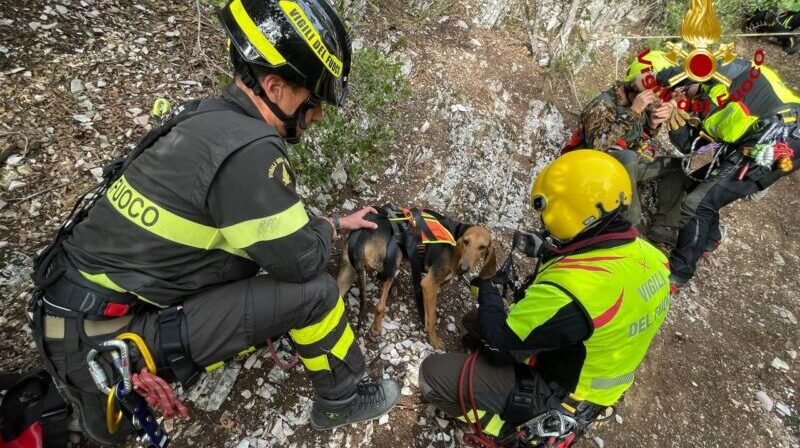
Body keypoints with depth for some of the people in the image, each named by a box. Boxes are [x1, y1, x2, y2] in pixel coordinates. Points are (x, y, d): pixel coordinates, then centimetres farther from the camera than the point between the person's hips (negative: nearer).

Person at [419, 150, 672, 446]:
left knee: (433, 373, -9)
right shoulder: (649, 255, -13)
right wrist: (552, 255, 3)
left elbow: (497, 340, -25)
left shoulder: (568, 289, -38)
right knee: (473, 321, 16)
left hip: (558, 396, -8)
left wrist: (485, 285, -10)